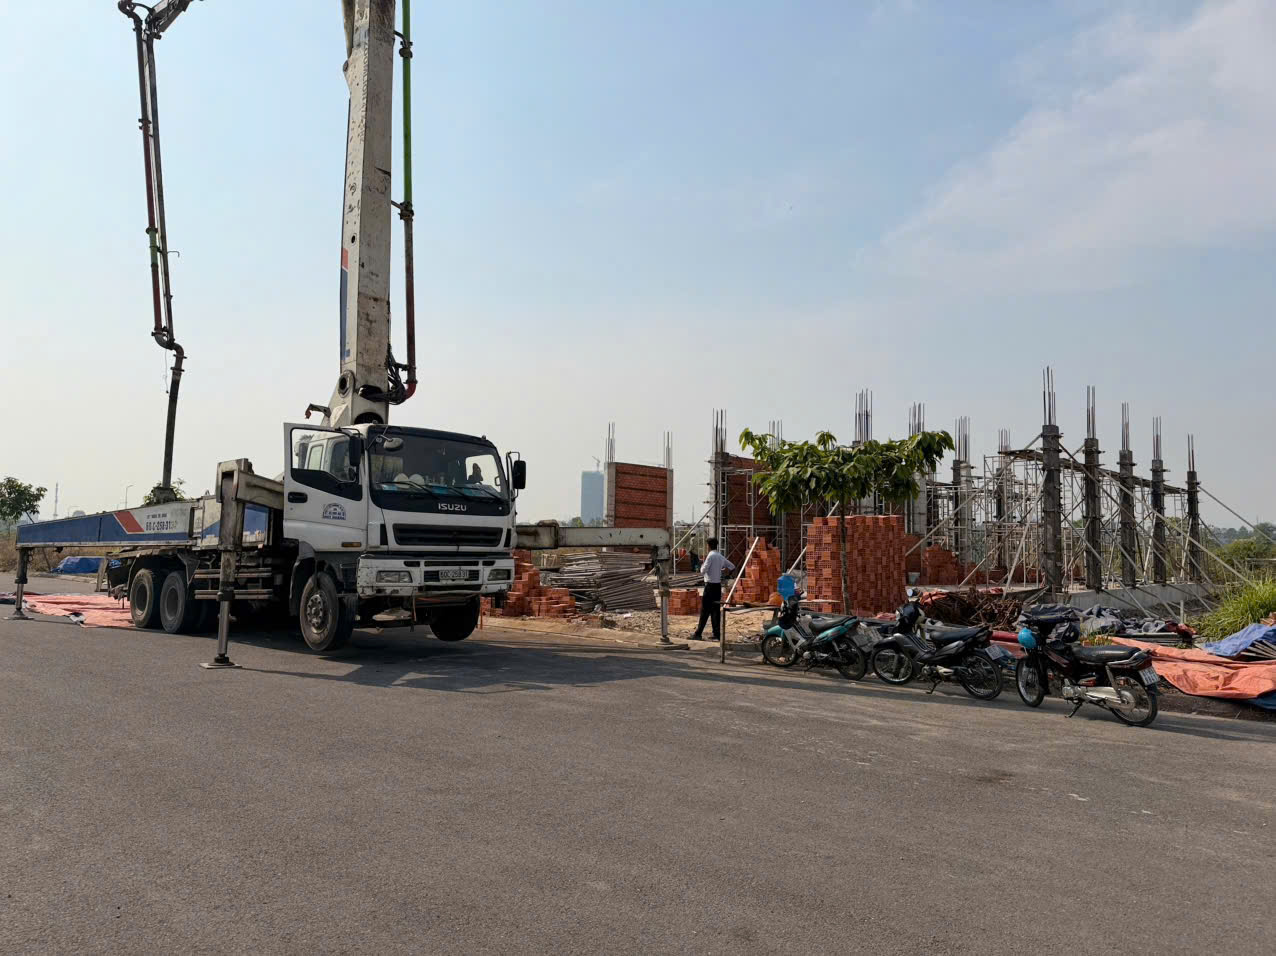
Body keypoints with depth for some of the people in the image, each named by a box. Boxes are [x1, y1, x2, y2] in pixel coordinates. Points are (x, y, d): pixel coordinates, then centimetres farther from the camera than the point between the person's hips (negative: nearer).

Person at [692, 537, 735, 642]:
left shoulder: (710, 556, -12)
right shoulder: (721, 557, 11)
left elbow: (703, 570, -15)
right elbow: (732, 567, 21)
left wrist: (703, 561, 0)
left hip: (710, 585, -7)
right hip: (718, 586, 7)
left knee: (705, 610, -5)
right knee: (716, 610, 8)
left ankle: (698, 633, -4)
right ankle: (717, 634, 7)